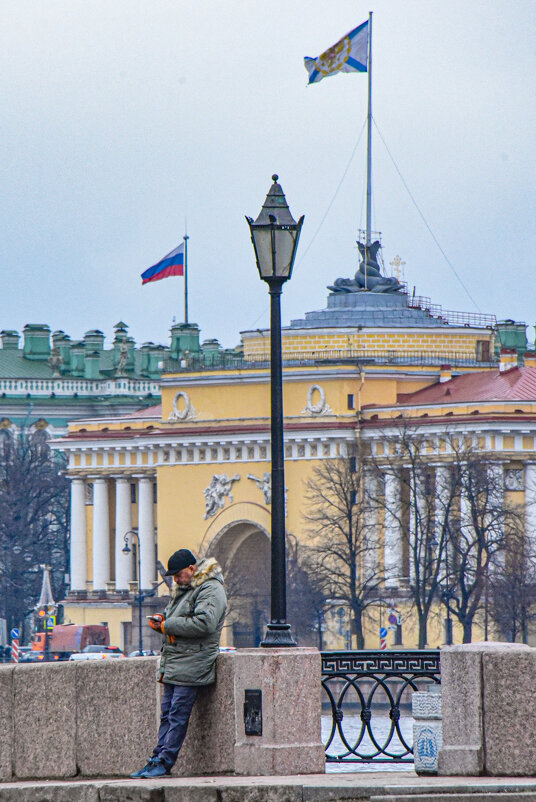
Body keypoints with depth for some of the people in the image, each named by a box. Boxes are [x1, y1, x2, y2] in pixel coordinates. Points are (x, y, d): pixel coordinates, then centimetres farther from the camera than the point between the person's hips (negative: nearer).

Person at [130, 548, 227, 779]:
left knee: (178, 715, -9)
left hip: (191, 665, -9)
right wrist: (159, 619, 8)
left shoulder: (211, 590, -10)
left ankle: (164, 762, -9)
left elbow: (204, 623, -24)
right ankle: (157, 760, 8)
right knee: (167, 714, 7)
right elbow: (170, 615, 33)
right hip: (173, 664, 9)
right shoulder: (182, 589, 20)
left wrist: (167, 625, -16)